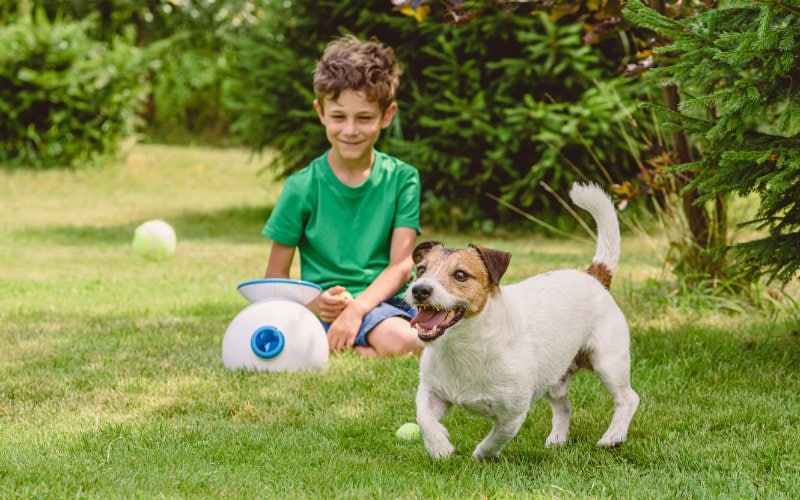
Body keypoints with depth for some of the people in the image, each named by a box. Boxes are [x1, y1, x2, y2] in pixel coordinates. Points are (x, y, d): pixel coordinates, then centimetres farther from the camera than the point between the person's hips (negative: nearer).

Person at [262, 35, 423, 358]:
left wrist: (357, 307, -19)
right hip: (327, 307, -4)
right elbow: (274, 277, 3)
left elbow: (401, 265, -2)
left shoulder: (401, 179, 6)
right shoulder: (302, 187, 1)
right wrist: (312, 305, -18)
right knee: (400, 340, -34)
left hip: (384, 300, 4)